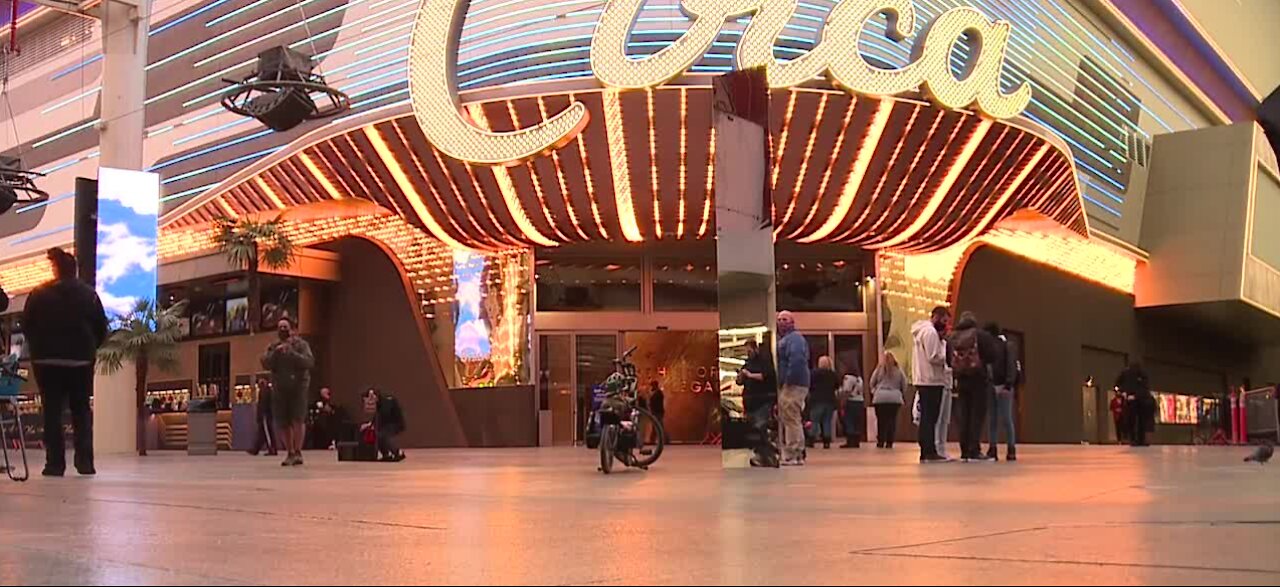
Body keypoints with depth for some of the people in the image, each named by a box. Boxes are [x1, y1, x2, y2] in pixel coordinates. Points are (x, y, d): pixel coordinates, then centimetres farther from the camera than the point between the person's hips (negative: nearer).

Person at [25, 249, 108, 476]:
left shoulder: (39, 295, -1)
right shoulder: (89, 295, 2)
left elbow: (27, 327, 0)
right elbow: (102, 329, 2)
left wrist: (38, 349, 15)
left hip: (47, 360, -1)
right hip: (81, 361, 1)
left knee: (52, 412, 3)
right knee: (82, 411, 7)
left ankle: (55, 463, -1)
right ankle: (85, 462, -1)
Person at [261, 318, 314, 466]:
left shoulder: (301, 344, 2)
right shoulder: (273, 347, 12)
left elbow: (310, 362, -13)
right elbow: (266, 364, -3)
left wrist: (292, 353, -21)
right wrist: (276, 353, -17)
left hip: (298, 387, -3)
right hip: (279, 389, 4)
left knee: (298, 419, -18)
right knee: (282, 423, 2)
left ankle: (298, 452, -13)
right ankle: (290, 453, 14)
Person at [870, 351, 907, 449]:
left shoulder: (879, 369, 2)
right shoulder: (898, 370, 6)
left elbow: (872, 383, 8)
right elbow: (904, 385, 10)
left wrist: (873, 391, 26)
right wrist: (904, 397, 25)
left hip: (880, 398, -1)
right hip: (895, 398, 1)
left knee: (881, 420, 3)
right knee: (892, 420, 3)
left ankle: (881, 442, 2)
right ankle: (890, 442, -1)